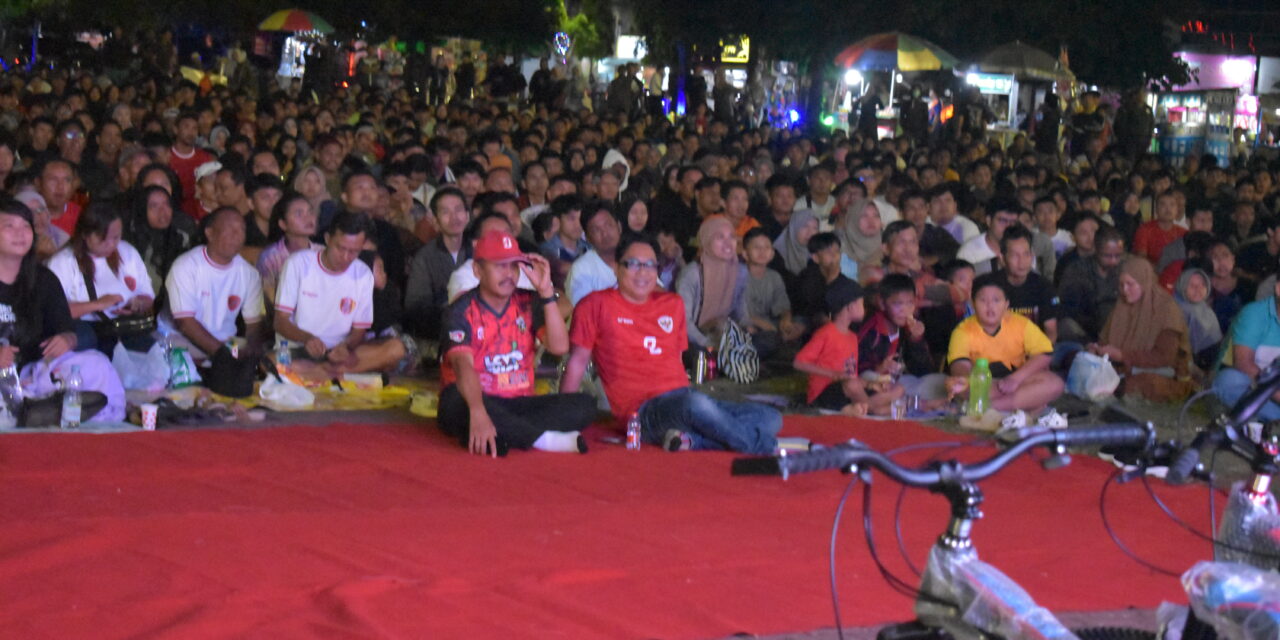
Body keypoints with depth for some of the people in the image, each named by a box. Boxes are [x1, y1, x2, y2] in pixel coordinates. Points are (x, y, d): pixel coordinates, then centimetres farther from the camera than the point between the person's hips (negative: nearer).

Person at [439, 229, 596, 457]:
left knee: (584, 405, -17)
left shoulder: (527, 303, 7)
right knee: (459, 401, -40)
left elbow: (559, 347, -7)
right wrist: (478, 413, -45)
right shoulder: (462, 311, -8)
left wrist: (546, 292, -14)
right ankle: (544, 439, -33)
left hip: (518, 404, 5)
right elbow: (463, 365, -26)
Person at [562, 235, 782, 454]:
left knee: (771, 418, -12)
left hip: (683, 399, 7)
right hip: (642, 411, -7)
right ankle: (764, 449, -24)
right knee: (696, 404, -40)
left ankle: (690, 439, -28)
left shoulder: (673, 304, 20)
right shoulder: (597, 305, 4)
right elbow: (577, 362, 1)